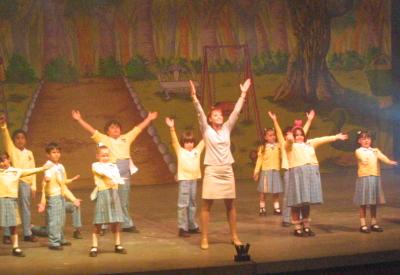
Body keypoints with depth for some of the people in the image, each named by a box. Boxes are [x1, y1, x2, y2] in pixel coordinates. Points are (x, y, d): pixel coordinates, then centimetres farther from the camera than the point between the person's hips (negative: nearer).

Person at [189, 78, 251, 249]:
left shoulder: (227, 128, 8)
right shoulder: (206, 130, 0)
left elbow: (236, 111, 6)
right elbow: (200, 113, -12)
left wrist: (243, 94, 2)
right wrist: (194, 96, -24)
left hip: (227, 170, 4)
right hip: (212, 170, -4)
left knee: (230, 204, 9)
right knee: (206, 204, -3)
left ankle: (234, 236, 20)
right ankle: (204, 238, 2)